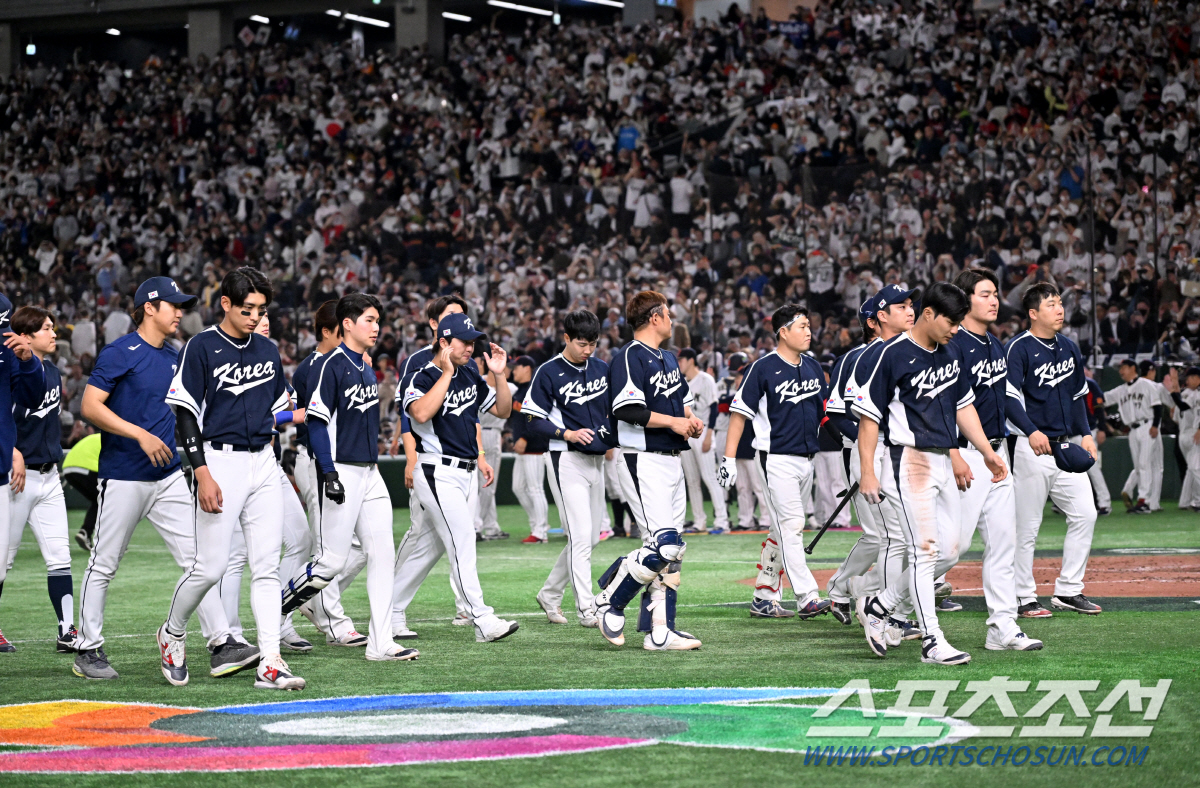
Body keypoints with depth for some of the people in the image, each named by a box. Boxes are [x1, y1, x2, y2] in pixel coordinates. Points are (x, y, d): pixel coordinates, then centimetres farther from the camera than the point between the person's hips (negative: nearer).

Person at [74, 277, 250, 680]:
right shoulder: (120, 353, -9)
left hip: (170, 477, 6)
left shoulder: (175, 357, 13)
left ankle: (222, 645, -5)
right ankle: (89, 651, 12)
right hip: (123, 477, -6)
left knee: (197, 558, -2)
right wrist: (140, 434, -23)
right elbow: (90, 406, -16)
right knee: (103, 565, 3)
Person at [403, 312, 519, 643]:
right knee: (463, 543, -12)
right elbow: (421, 413, -31)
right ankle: (482, 620, -14)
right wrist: (447, 373, -24)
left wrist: (499, 375, 0)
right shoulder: (423, 377, -11)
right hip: (438, 474, -8)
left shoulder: (471, 376, 12)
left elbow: (503, 411, 16)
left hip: (466, 474, 8)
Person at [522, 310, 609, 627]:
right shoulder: (548, 373, -8)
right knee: (580, 536, -12)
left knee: (590, 538, 11)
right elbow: (533, 422, -8)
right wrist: (567, 434, -22)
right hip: (566, 461, -7)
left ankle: (550, 595, 26)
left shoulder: (602, 369, 10)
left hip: (596, 459, 7)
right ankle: (586, 609, -9)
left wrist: (611, 434, 0)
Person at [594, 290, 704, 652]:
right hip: (643, 462, -10)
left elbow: (681, 400, 31)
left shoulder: (668, 358, 18)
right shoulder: (630, 357, -12)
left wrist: (690, 419, 9)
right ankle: (609, 601, 1)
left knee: (672, 548, 6)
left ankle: (659, 629, 9)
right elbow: (628, 410, -22)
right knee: (662, 545, -16)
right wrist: (672, 421, -16)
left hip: (671, 459, 10)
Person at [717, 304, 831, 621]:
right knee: (791, 525, -13)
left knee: (782, 530, 10)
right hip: (777, 460, -7)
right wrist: (729, 458, -14)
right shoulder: (764, 368, -9)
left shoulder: (813, 368, 12)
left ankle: (764, 598, 15)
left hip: (806, 460, 8)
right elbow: (740, 411, -9)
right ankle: (807, 598, -19)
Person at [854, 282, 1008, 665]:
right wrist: (867, 471, -16)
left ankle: (878, 605, 21)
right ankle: (932, 641, -7)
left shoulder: (950, 353, 12)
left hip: (944, 462, 8)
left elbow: (963, 405, 21)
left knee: (949, 551, 7)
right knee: (925, 549, -9)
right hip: (911, 460, -8)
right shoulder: (894, 355, -12)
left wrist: (988, 453, 14)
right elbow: (869, 415, -11)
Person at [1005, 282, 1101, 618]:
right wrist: (1031, 431, -29)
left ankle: (1068, 590, 12)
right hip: (1033, 448, -7)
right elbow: (1008, 397, -16)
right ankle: (1023, 599, 4)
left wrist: (1085, 434, 10)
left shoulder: (1070, 348, 15)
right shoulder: (1018, 348, -8)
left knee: (1085, 514, 2)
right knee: (1027, 526, -3)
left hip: (1067, 447, 7)